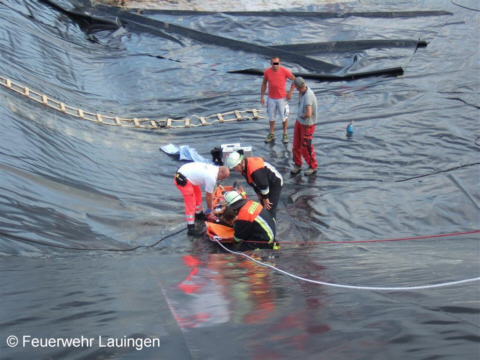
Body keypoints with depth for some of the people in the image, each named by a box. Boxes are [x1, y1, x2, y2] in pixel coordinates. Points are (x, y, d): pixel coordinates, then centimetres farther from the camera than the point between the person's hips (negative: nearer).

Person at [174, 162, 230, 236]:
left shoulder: (214, 169, 5)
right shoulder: (212, 178, -23)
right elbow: (208, 195, -9)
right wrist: (209, 209, 6)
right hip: (182, 179, -11)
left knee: (197, 195, 25)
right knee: (191, 204, -10)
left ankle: (199, 215, 47)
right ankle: (191, 229, -9)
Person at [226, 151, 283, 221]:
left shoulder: (255, 170, -37)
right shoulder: (245, 166, -6)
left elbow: (263, 185, -29)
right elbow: (254, 182, 7)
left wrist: (265, 199, -16)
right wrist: (259, 194, 9)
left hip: (275, 184, -10)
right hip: (268, 184, 10)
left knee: (269, 208, -9)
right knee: (263, 207, 16)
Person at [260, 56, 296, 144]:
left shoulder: (285, 71, -15)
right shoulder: (267, 72, -9)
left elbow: (294, 80, -3)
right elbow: (264, 84, 4)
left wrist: (290, 92, -7)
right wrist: (262, 97, 3)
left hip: (282, 98, -2)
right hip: (271, 98, 2)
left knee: (284, 116, 8)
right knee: (271, 116, 13)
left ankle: (285, 134, 26)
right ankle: (272, 134, 30)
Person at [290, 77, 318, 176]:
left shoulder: (308, 96, -32)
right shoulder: (303, 91, -6)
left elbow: (308, 114, -43)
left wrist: (302, 116, -21)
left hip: (308, 124, -8)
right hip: (299, 121, 8)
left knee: (306, 147, 6)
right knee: (296, 145, 15)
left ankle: (312, 167, 25)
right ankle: (297, 165, 32)